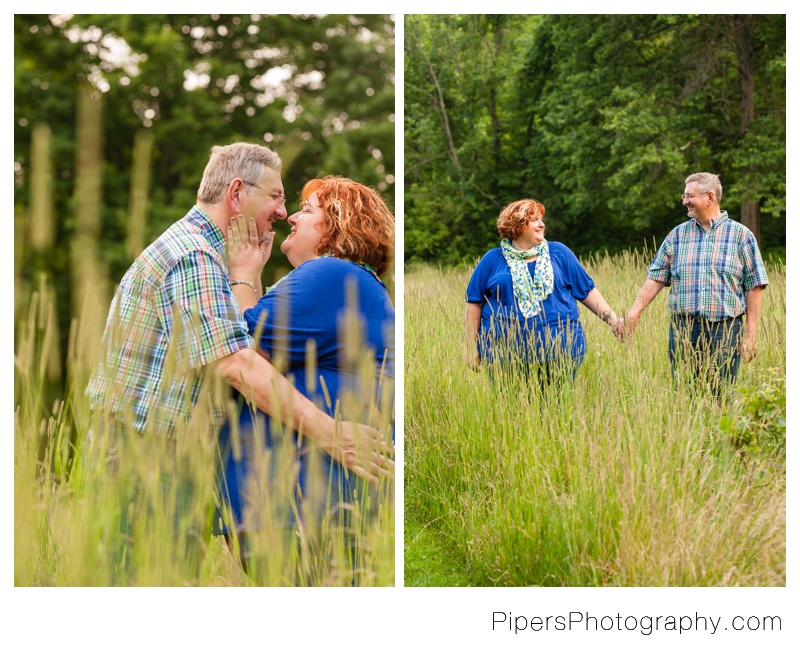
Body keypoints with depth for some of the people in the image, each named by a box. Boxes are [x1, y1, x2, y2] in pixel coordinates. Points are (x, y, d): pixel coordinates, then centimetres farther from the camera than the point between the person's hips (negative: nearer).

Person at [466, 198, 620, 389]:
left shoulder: (559, 253, 9)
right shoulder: (493, 259, 6)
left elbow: (587, 291, 10)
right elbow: (474, 303, 8)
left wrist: (614, 321, 3)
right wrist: (472, 347, 4)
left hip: (559, 351, 1)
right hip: (505, 354, -1)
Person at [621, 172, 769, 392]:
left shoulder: (741, 235, 3)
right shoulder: (677, 235, 10)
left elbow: (754, 287, 1)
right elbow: (655, 278, 9)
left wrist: (750, 334, -4)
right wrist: (633, 314, -2)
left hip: (725, 331, -2)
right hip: (683, 330, 2)